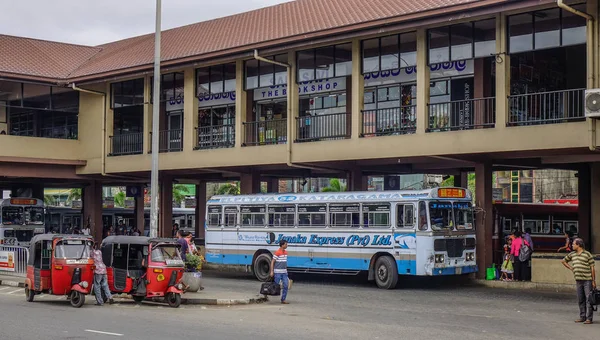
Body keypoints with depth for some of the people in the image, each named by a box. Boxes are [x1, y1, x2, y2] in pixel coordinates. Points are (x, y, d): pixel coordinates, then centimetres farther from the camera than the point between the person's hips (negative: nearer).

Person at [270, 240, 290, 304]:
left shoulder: (286, 252, 11)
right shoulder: (277, 252, -13)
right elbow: (272, 262, -11)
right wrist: (272, 271, -15)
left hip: (284, 272, 7)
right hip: (278, 272, -7)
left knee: (286, 286, 1)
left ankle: (283, 299, 8)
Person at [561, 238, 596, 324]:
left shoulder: (587, 254, -6)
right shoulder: (572, 254, 11)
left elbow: (592, 268, -6)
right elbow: (564, 261, 27)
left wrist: (594, 281, -9)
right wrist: (571, 268, 13)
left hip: (587, 280, -6)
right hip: (578, 280, 6)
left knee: (589, 299, -6)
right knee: (581, 300, 9)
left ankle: (589, 318, -5)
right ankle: (582, 317, 16)